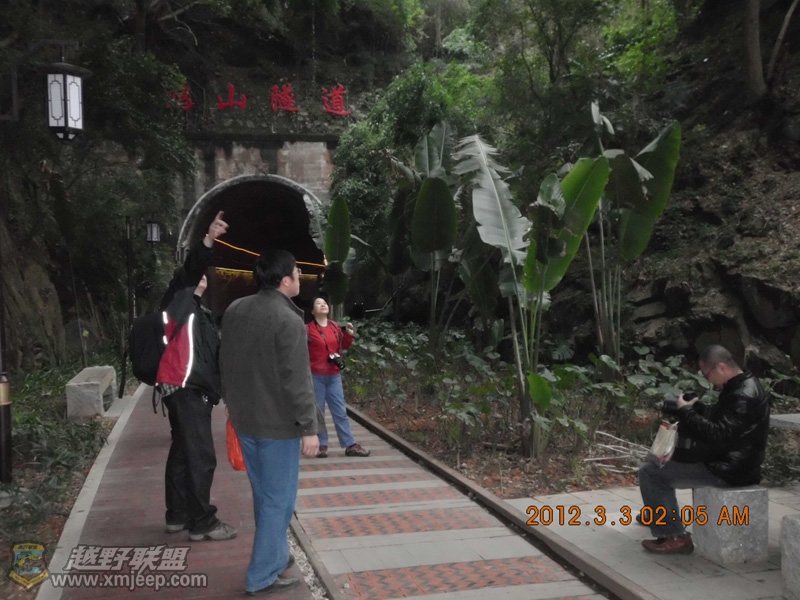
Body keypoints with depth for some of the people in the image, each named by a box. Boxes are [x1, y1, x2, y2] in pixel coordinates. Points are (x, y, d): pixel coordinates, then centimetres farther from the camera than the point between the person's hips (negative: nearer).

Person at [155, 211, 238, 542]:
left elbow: (210, 350, 25)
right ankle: (202, 523, -2)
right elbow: (189, 271, -24)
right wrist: (208, 240, -39)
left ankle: (178, 516, 24)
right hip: (185, 388, -10)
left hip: (189, 388, 10)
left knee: (183, 451, 15)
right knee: (200, 456, -7)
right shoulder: (179, 300, -3)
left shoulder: (196, 310, 22)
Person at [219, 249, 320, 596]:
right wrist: (309, 428, -15)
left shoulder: (235, 311, 5)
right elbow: (297, 381, -21)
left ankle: (276, 556, 35)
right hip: (277, 423, -8)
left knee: (264, 495, 20)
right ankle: (262, 577, 11)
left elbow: (225, 364, 14)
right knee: (278, 499, 4)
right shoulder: (288, 320, -20)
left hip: (244, 418, 8)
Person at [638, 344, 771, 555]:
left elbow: (718, 435, -30)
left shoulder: (744, 396, -25)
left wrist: (686, 411, -20)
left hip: (729, 469, -11)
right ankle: (659, 515, 39)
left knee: (650, 473, -13)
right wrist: (692, 406, 0)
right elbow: (717, 417, 17)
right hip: (728, 461, 11)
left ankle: (675, 537, -10)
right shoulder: (740, 387, 8)